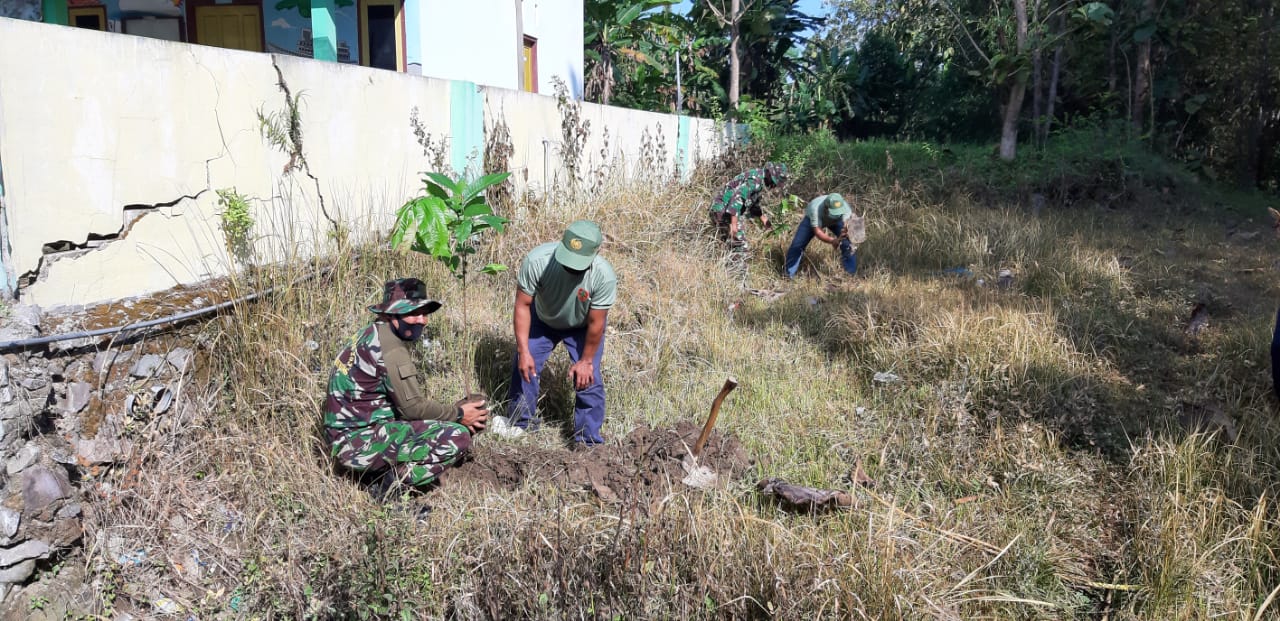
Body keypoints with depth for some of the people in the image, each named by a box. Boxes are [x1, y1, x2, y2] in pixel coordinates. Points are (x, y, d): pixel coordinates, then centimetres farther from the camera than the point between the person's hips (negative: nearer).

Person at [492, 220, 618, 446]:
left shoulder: (604, 276, -39)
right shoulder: (536, 260, -38)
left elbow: (595, 323, -25)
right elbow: (523, 304, -24)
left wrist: (586, 360, -14)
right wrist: (523, 351, -23)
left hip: (582, 326, -2)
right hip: (543, 319, 2)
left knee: (587, 378, -9)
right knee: (524, 366, 2)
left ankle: (588, 441, 8)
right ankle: (521, 421, 27)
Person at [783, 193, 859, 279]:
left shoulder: (844, 206, -37)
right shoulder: (815, 208, -44)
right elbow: (817, 231, -42)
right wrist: (832, 241, -57)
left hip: (835, 221, 2)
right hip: (812, 220, -2)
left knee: (848, 244, -15)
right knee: (797, 245, -11)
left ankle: (851, 274, 2)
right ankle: (790, 274, 6)